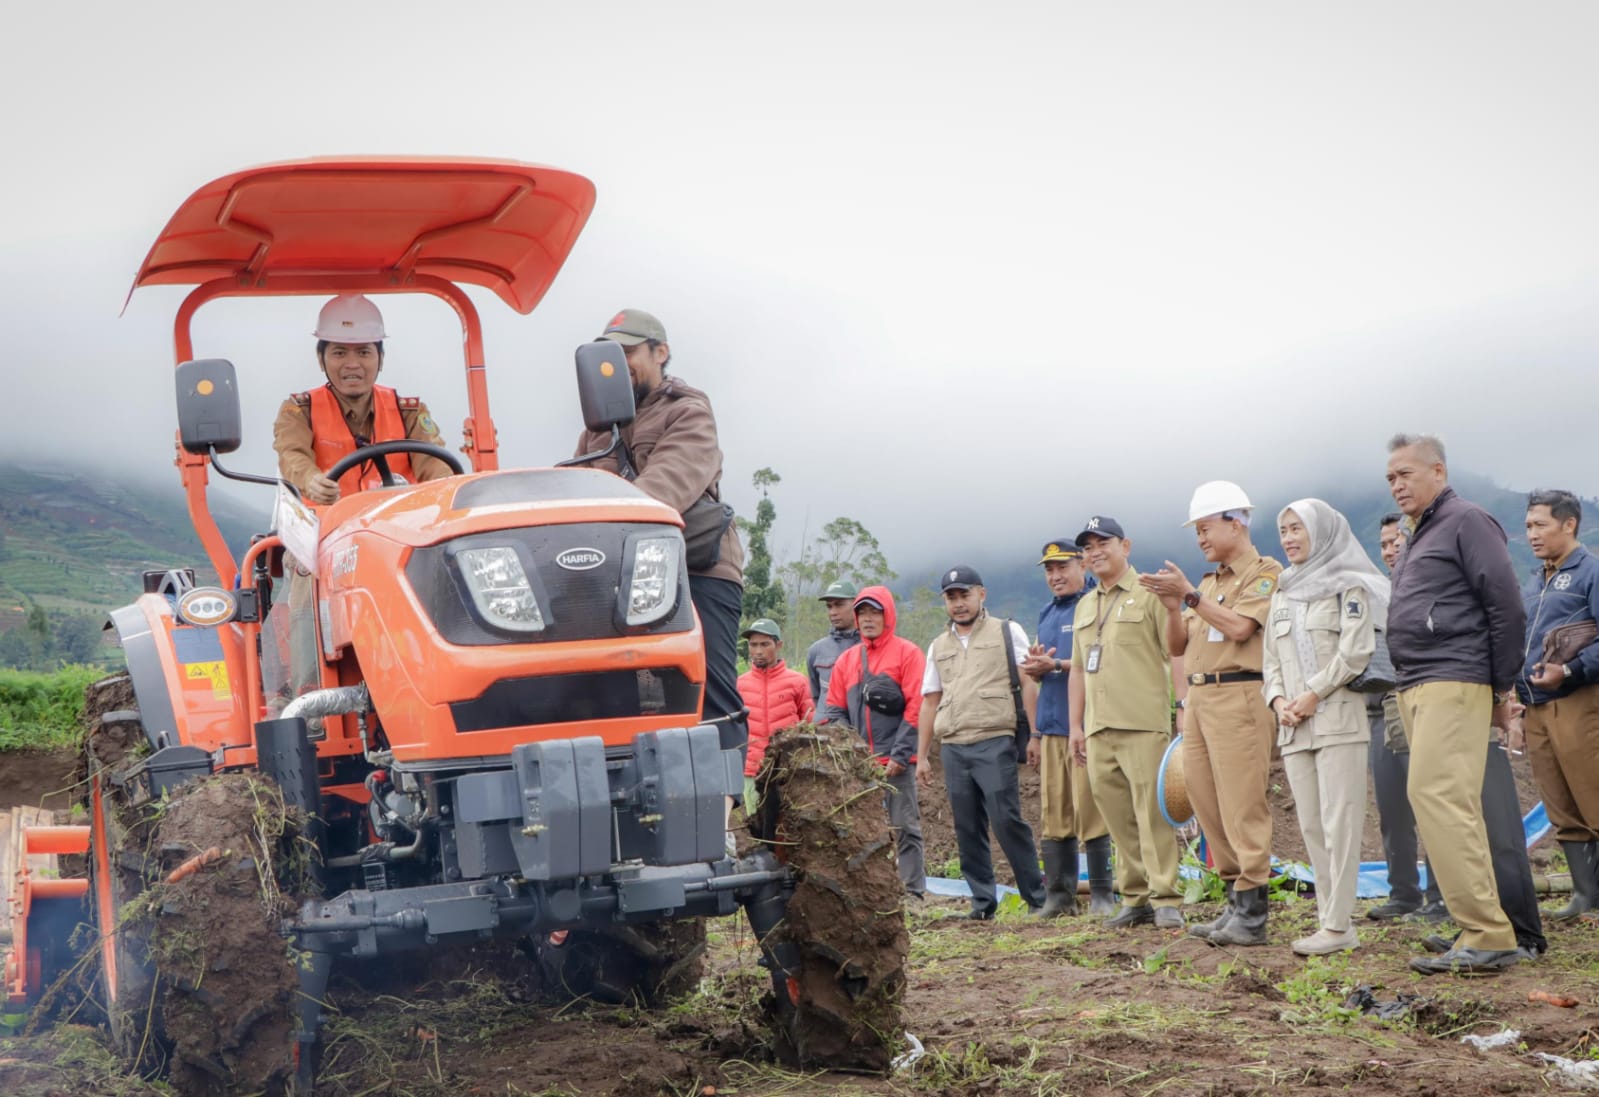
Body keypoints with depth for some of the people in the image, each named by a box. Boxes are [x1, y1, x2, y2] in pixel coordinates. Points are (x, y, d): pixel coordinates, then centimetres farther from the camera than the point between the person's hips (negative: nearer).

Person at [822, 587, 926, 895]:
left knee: (904, 829, -2)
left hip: (896, 763, -5)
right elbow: (834, 710, 14)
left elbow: (916, 707, -7)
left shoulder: (907, 653, 0)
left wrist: (899, 755, -13)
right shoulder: (847, 659, 14)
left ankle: (913, 892, 1)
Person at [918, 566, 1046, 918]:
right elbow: (929, 703, 21)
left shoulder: (1007, 632, 7)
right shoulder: (938, 647, 20)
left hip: (995, 741, -5)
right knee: (967, 828, 3)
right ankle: (982, 900, 10)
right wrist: (922, 755, 16)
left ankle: (1037, 895, -3)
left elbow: (1028, 683, 1)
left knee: (1006, 819, -11)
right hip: (953, 747, 5)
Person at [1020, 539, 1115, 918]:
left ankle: (1101, 895, 1)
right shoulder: (1047, 613, 20)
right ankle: (1059, 895, 11)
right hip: (1051, 726, 7)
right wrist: (1035, 666, 3)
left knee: (1090, 811, -7)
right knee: (1052, 814, 6)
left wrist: (1056, 665, -17)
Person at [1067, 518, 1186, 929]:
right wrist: (1075, 724, 18)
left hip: (1143, 725, -6)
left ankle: (1165, 899, -6)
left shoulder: (1149, 595, 0)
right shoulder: (1085, 607, 21)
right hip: (1098, 729, 7)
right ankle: (1135, 898, 12)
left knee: (1151, 812, -9)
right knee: (1118, 817, 6)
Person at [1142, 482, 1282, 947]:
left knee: (1242, 808, -10)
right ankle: (1236, 902, 14)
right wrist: (1173, 607, 2)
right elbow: (1177, 647, 19)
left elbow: (1239, 628, -15)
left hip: (1239, 696, -8)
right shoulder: (1207, 584, 22)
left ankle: (1252, 914, -8)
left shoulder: (1265, 573, -1)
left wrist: (1189, 595, -13)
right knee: (1209, 807, 7)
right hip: (1199, 698, 8)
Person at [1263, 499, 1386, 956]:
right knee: (1311, 826, 4)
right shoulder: (1283, 593, 20)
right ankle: (1329, 918, 8)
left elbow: (1355, 652, -10)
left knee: (1339, 823, -9)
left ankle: (1338, 925, -11)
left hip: (1338, 717, -7)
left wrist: (1312, 695, -11)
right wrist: (1279, 700, 2)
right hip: (1294, 727, 7)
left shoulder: (1349, 586, 0)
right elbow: (1271, 658, 19)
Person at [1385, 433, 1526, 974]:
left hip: (1454, 684, -10)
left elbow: (1507, 608, -10)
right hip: (1416, 688, 10)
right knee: (1455, 807, 7)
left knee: (1436, 795, -17)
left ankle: (1487, 934, -15)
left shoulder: (1466, 522, -5)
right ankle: (1482, 935, 9)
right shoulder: (1418, 539, 23)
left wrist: (1503, 688, -9)